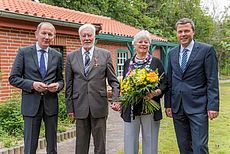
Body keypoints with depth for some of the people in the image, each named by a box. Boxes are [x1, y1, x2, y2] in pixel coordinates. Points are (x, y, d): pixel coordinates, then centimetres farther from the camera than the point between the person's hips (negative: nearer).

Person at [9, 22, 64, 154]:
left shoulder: (57, 56, 7)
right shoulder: (24, 52, 0)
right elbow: (13, 78, -2)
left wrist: (58, 86, -10)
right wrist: (32, 84, -17)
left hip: (51, 104, 3)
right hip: (31, 104, -2)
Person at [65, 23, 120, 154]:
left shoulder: (105, 54, 3)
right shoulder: (71, 57, 6)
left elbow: (113, 80, 3)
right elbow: (69, 84, 7)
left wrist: (115, 99, -11)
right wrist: (69, 107, 4)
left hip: (99, 106, -1)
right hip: (80, 106, 1)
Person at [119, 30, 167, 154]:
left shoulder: (156, 62, 3)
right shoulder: (128, 63, 12)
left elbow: (164, 84, 1)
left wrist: (155, 93, -17)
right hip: (131, 109, 2)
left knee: (150, 142, 5)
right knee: (130, 142, 5)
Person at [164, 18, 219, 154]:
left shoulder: (206, 50, -3)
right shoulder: (172, 53, 12)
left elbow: (212, 81, -6)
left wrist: (213, 106, -12)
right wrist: (168, 104, 10)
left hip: (197, 106, -5)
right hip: (177, 107, 5)